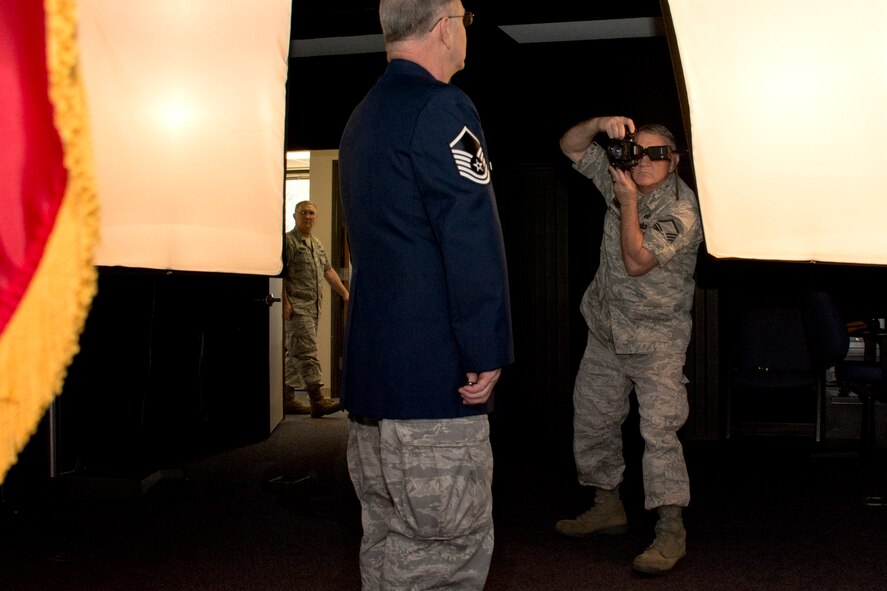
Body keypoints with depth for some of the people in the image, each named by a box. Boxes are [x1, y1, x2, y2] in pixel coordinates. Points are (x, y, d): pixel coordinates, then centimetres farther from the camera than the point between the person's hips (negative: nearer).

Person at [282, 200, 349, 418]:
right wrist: (285, 302, -19)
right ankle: (317, 400, -17)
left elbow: (328, 270, 24)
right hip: (296, 306, -9)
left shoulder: (317, 244, 21)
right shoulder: (288, 241, -5)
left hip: (313, 307, 9)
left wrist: (345, 293, 16)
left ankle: (287, 398, 16)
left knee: (296, 353, 10)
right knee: (306, 351, -13)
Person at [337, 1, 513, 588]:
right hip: (435, 376, -9)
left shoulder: (362, 117, 19)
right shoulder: (442, 107, -10)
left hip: (369, 368, 10)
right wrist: (489, 352, -14)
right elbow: (472, 240, -18)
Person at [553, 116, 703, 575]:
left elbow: (637, 262, -23)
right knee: (591, 421, 13)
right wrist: (601, 124, -14)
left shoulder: (681, 210, -17)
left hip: (656, 339, -7)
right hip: (607, 330, 7)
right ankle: (608, 508, 28)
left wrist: (628, 203, -19)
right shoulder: (621, 177, 2)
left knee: (658, 430, -14)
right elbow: (571, 147, 5)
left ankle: (671, 531, -8)